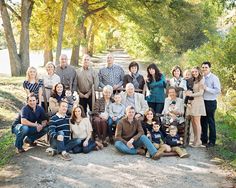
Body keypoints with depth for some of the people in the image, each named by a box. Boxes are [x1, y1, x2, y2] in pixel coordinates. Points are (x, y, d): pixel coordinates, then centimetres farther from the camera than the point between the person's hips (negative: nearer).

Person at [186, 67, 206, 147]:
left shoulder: (201, 81, -1)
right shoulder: (193, 81, 19)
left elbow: (201, 93, -9)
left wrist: (191, 94, -16)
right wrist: (188, 93, -3)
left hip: (198, 102, -6)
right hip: (192, 102, 6)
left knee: (197, 122, -7)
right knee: (193, 122, 3)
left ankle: (198, 141, -2)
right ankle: (195, 140, 8)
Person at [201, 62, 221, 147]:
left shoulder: (214, 78, -8)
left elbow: (218, 90, -16)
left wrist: (206, 88, -20)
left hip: (210, 103, -5)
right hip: (202, 102, 5)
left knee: (210, 122, 2)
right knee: (203, 121, 12)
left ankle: (212, 141, 12)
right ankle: (204, 139, 25)